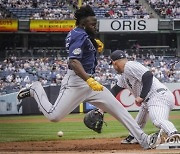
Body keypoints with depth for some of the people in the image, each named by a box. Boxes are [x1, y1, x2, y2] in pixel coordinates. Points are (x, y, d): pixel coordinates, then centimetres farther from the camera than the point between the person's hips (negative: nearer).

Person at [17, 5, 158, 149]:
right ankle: (36, 89, 15)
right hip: (76, 82, -10)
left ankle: (143, 139, 0)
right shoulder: (80, 35, -16)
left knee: (119, 109, 2)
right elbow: (73, 62, -29)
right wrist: (89, 81, -39)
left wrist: (95, 46, 12)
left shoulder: (83, 35, 13)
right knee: (54, 116, -12)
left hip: (88, 81, 10)